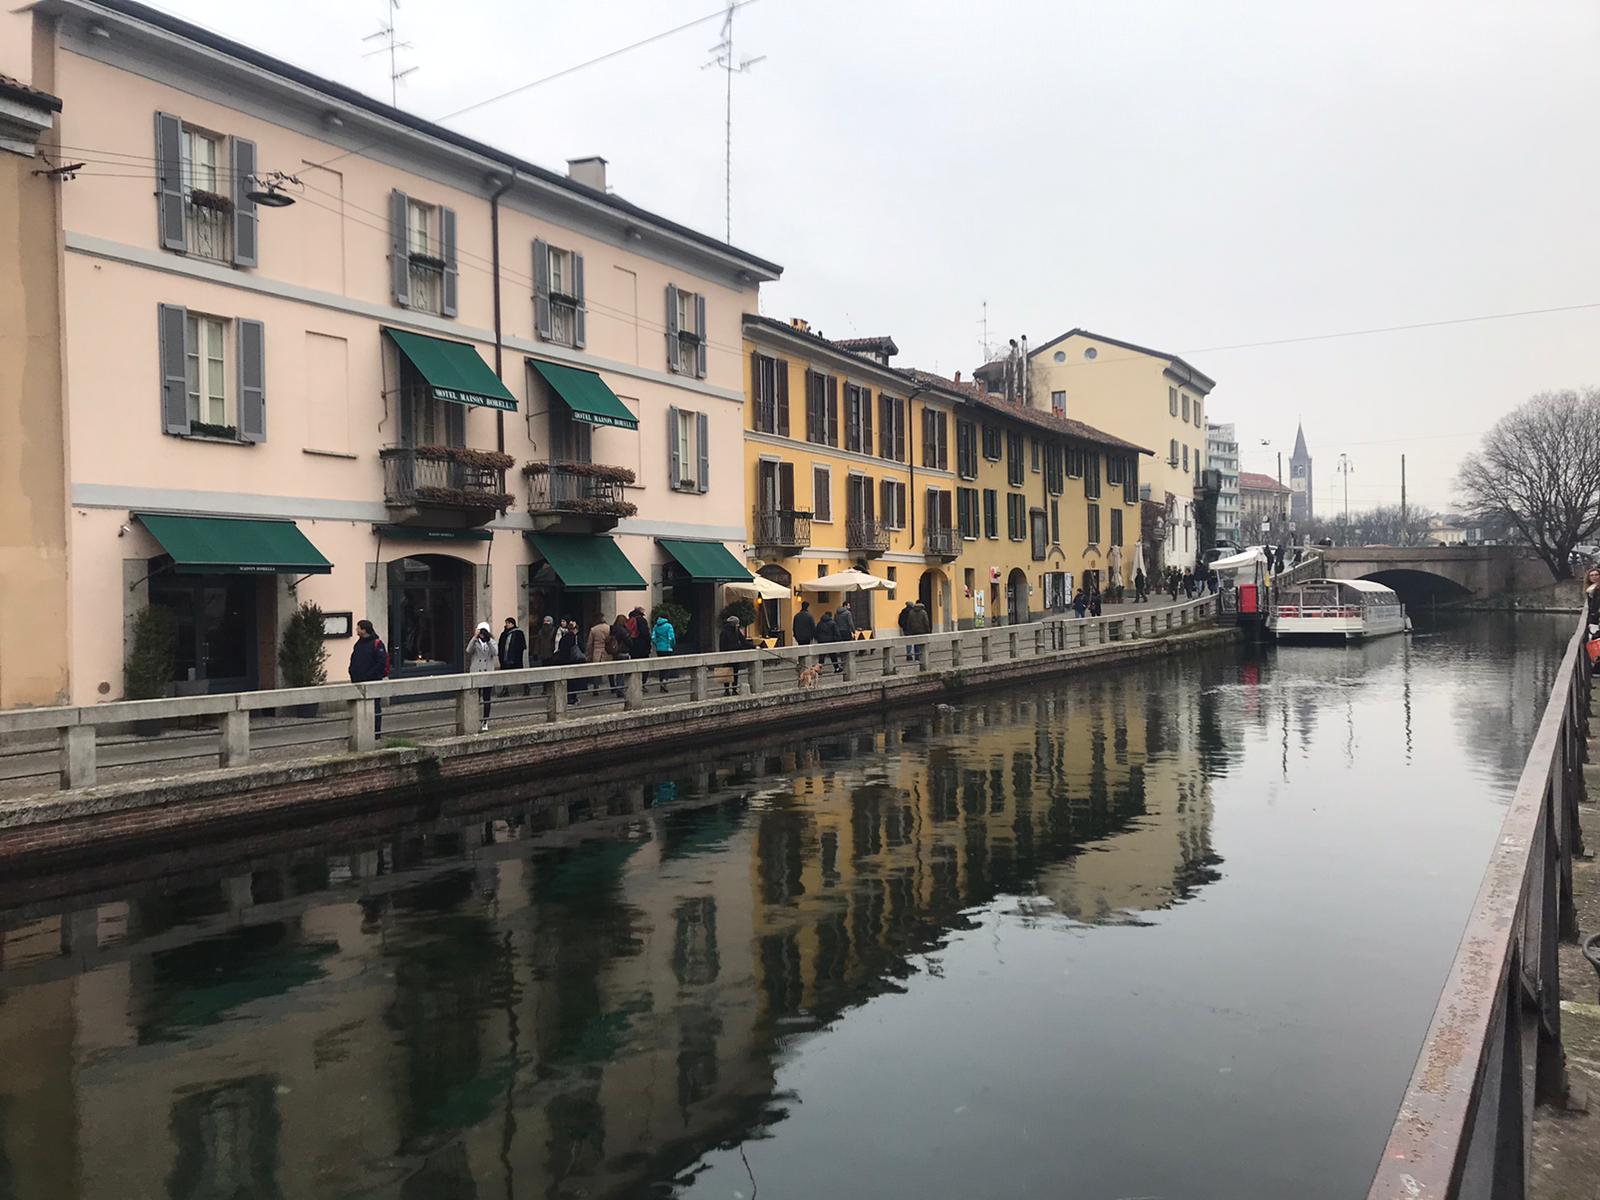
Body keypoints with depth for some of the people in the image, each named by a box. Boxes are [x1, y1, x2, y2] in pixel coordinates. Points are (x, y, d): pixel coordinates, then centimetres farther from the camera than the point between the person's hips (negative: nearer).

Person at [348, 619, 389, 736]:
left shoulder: (376, 644, -11)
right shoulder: (358, 644, 13)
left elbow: (381, 663, -16)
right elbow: (353, 661, 20)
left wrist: (369, 675, -19)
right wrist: (353, 674, 5)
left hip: (373, 682, -7)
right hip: (359, 682, 7)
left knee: (375, 707, 0)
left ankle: (376, 732, 6)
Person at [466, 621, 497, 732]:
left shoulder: (492, 642, 7)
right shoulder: (474, 642, 4)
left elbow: (495, 653, -12)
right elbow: (468, 650, -17)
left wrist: (488, 641, -21)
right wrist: (475, 637, -25)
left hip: (488, 674, 1)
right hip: (475, 674, -1)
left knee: (487, 699, 5)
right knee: (476, 700, -4)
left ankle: (485, 722, 13)